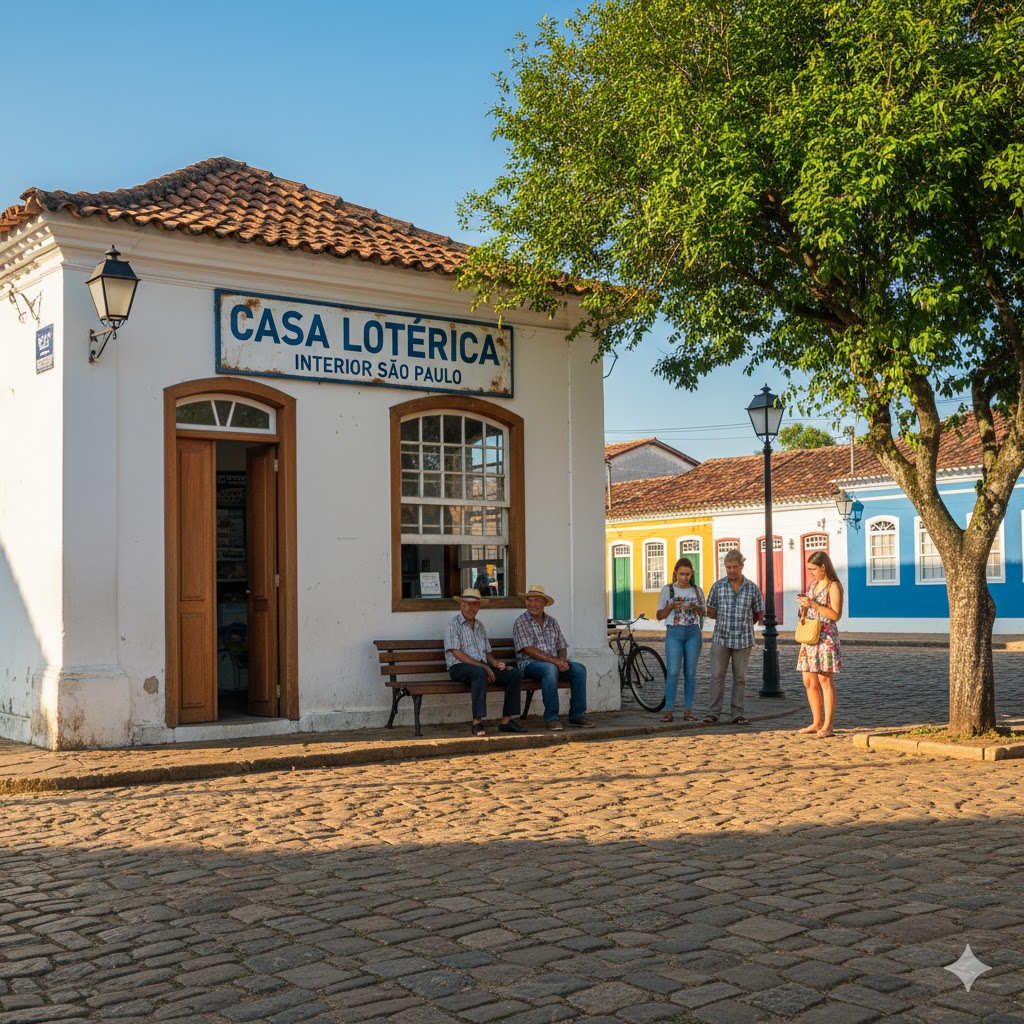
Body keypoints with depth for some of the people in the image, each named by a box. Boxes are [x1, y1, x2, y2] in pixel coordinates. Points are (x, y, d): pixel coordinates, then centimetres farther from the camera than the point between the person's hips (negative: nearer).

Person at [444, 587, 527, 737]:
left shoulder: (480, 626, 22)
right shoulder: (453, 625, -1)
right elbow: (457, 653, -12)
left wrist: (495, 663, 2)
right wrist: (484, 667, -16)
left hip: (481, 667, 7)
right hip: (459, 667, -7)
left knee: (515, 674, -12)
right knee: (480, 673, -40)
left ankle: (506, 720, -13)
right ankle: (477, 723, -40)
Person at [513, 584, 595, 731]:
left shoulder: (552, 622, 17)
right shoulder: (520, 622, -2)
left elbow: (562, 647, 15)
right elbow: (529, 650, -13)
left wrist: (563, 660, -10)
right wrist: (554, 661, -20)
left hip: (554, 663, 6)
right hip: (530, 664, -6)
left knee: (579, 669, -19)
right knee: (550, 669, -37)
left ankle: (577, 715, -14)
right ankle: (552, 718, -31)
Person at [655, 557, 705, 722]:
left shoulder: (697, 590, 8)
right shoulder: (667, 590, 2)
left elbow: (703, 613, 14)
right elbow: (659, 616, 4)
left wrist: (696, 608, -7)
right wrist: (672, 606, -13)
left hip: (693, 633, 2)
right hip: (674, 633, -2)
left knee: (690, 673, 2)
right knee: (673, 672, -11)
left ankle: (688, 710, 6)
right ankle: (668, 710, -8)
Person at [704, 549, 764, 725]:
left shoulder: (752, 588, 1)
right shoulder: (717, 586, 2)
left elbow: (759, 614, 12)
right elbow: (710, 613, 8)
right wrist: (726, 620, 3)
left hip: (743, 640, 0)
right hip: (721, 638, 0)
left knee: (740, 678, 5)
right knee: (717, 676, -3)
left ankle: (738, 714, 9)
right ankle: (713, 712, 0)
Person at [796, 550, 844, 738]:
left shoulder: (833, 587, -7)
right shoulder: (814, 585, 17)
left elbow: (836, 615, -15)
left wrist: (813, 604, -18)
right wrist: (803, 604, 3)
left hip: (826, 637, -8)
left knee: (825, 680, -7)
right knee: (809, 681, 7)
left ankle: (828, 725, -5)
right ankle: (817, 722, 15)